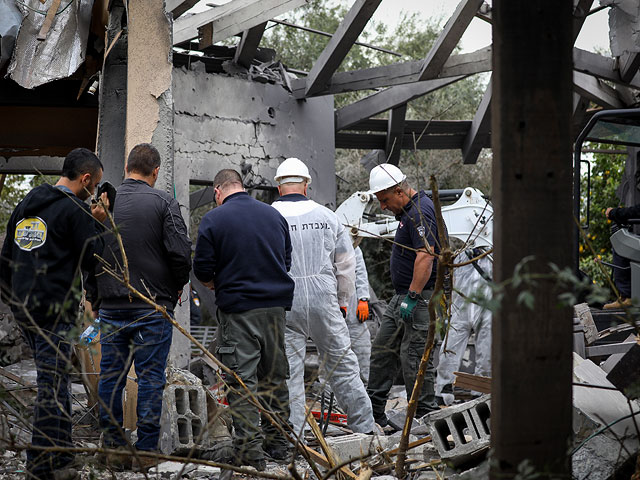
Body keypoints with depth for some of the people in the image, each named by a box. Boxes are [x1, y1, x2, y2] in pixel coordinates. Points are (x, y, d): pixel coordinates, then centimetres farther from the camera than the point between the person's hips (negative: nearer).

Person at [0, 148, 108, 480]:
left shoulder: (27, 204, 16)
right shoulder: (74, 210, -10)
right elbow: (91, 261, -9)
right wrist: (98, 224, 3)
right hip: (53, 309, -9)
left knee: (54, 379, 17)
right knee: (53, 384, -5)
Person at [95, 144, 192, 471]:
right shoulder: (163, 203, -7)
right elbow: (181, 253, -13)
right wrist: (176, 287, 4)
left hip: (111, 305, 3)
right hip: (153, 306, -3)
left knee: (111, 376, 9)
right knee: (150, 377, 1)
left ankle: (114, 448, 11)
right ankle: (146, 452, 2)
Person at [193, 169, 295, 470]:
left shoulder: (213, 220, -5)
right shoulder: (274, 215, 10)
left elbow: (203, 269, -6)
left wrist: (217, 286, 13)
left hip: (237, 309, -5)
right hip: (276, 305, 5)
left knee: (241, 380, -2)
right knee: (274, 376, 15)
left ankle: (251, 451, -6)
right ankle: (278, 443, 23)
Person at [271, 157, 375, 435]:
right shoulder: (327, 216, 7)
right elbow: (347, 264, 12)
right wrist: (343, 302, 21)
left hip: (284, 305, -2)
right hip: (324, 300, 2)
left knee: (288, 371, 2)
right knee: (342, 364, 12)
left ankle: (292, 434, 2)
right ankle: (364, 428, 18)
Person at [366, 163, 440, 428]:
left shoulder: (420, 212, -18)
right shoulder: (410, 210, 16)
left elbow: (425, 257, -27)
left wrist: (412, 297, -29)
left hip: (419, 297, -11)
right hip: (402, 296, 11)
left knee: (414, 356, -8)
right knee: (382, 349, 13)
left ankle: (425, 416, -1)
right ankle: (373, 413, 19)